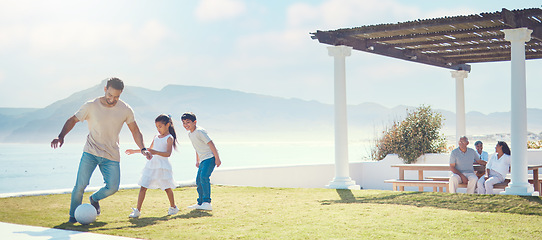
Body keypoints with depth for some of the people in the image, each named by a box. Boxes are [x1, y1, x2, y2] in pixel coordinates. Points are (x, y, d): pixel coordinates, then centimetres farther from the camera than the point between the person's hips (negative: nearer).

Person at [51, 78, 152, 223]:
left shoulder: (125, 110, -2)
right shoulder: (91, 106, -8)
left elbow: (135, 131, 9)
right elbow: (73, 120, 2)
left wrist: (143, 149, -4)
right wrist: (61, 136, -13)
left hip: (112, 155, 2)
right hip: (91, 152, -2)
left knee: (113, 187, -9)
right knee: (81, 185, -11)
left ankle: (95, 199, 24)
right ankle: (73, 215, 11)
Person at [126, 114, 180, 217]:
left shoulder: (169, 138, -6)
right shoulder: (156, 137, 15)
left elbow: (168, 153, -19)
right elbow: (149, 150, 28)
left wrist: (155, 152, -33)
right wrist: (135, 151, 27)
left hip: (163, 165, -6)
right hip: (151, 164, 6)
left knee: (167, 188, 6)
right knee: (143, 186, -3)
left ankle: (173, 207, 27)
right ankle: (137, 210, -4)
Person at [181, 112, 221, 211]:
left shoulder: (199, 131, -16)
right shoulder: (190, 134, 12)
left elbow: (210, 143, -19)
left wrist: (217, 158, -21)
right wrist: (197, 161, 29)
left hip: (210, 158, -10)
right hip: (203, 160, 10)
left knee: (204, 176, -24)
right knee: (198, 180, 12)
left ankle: (207, 202, -26)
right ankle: (200, 203, 24)